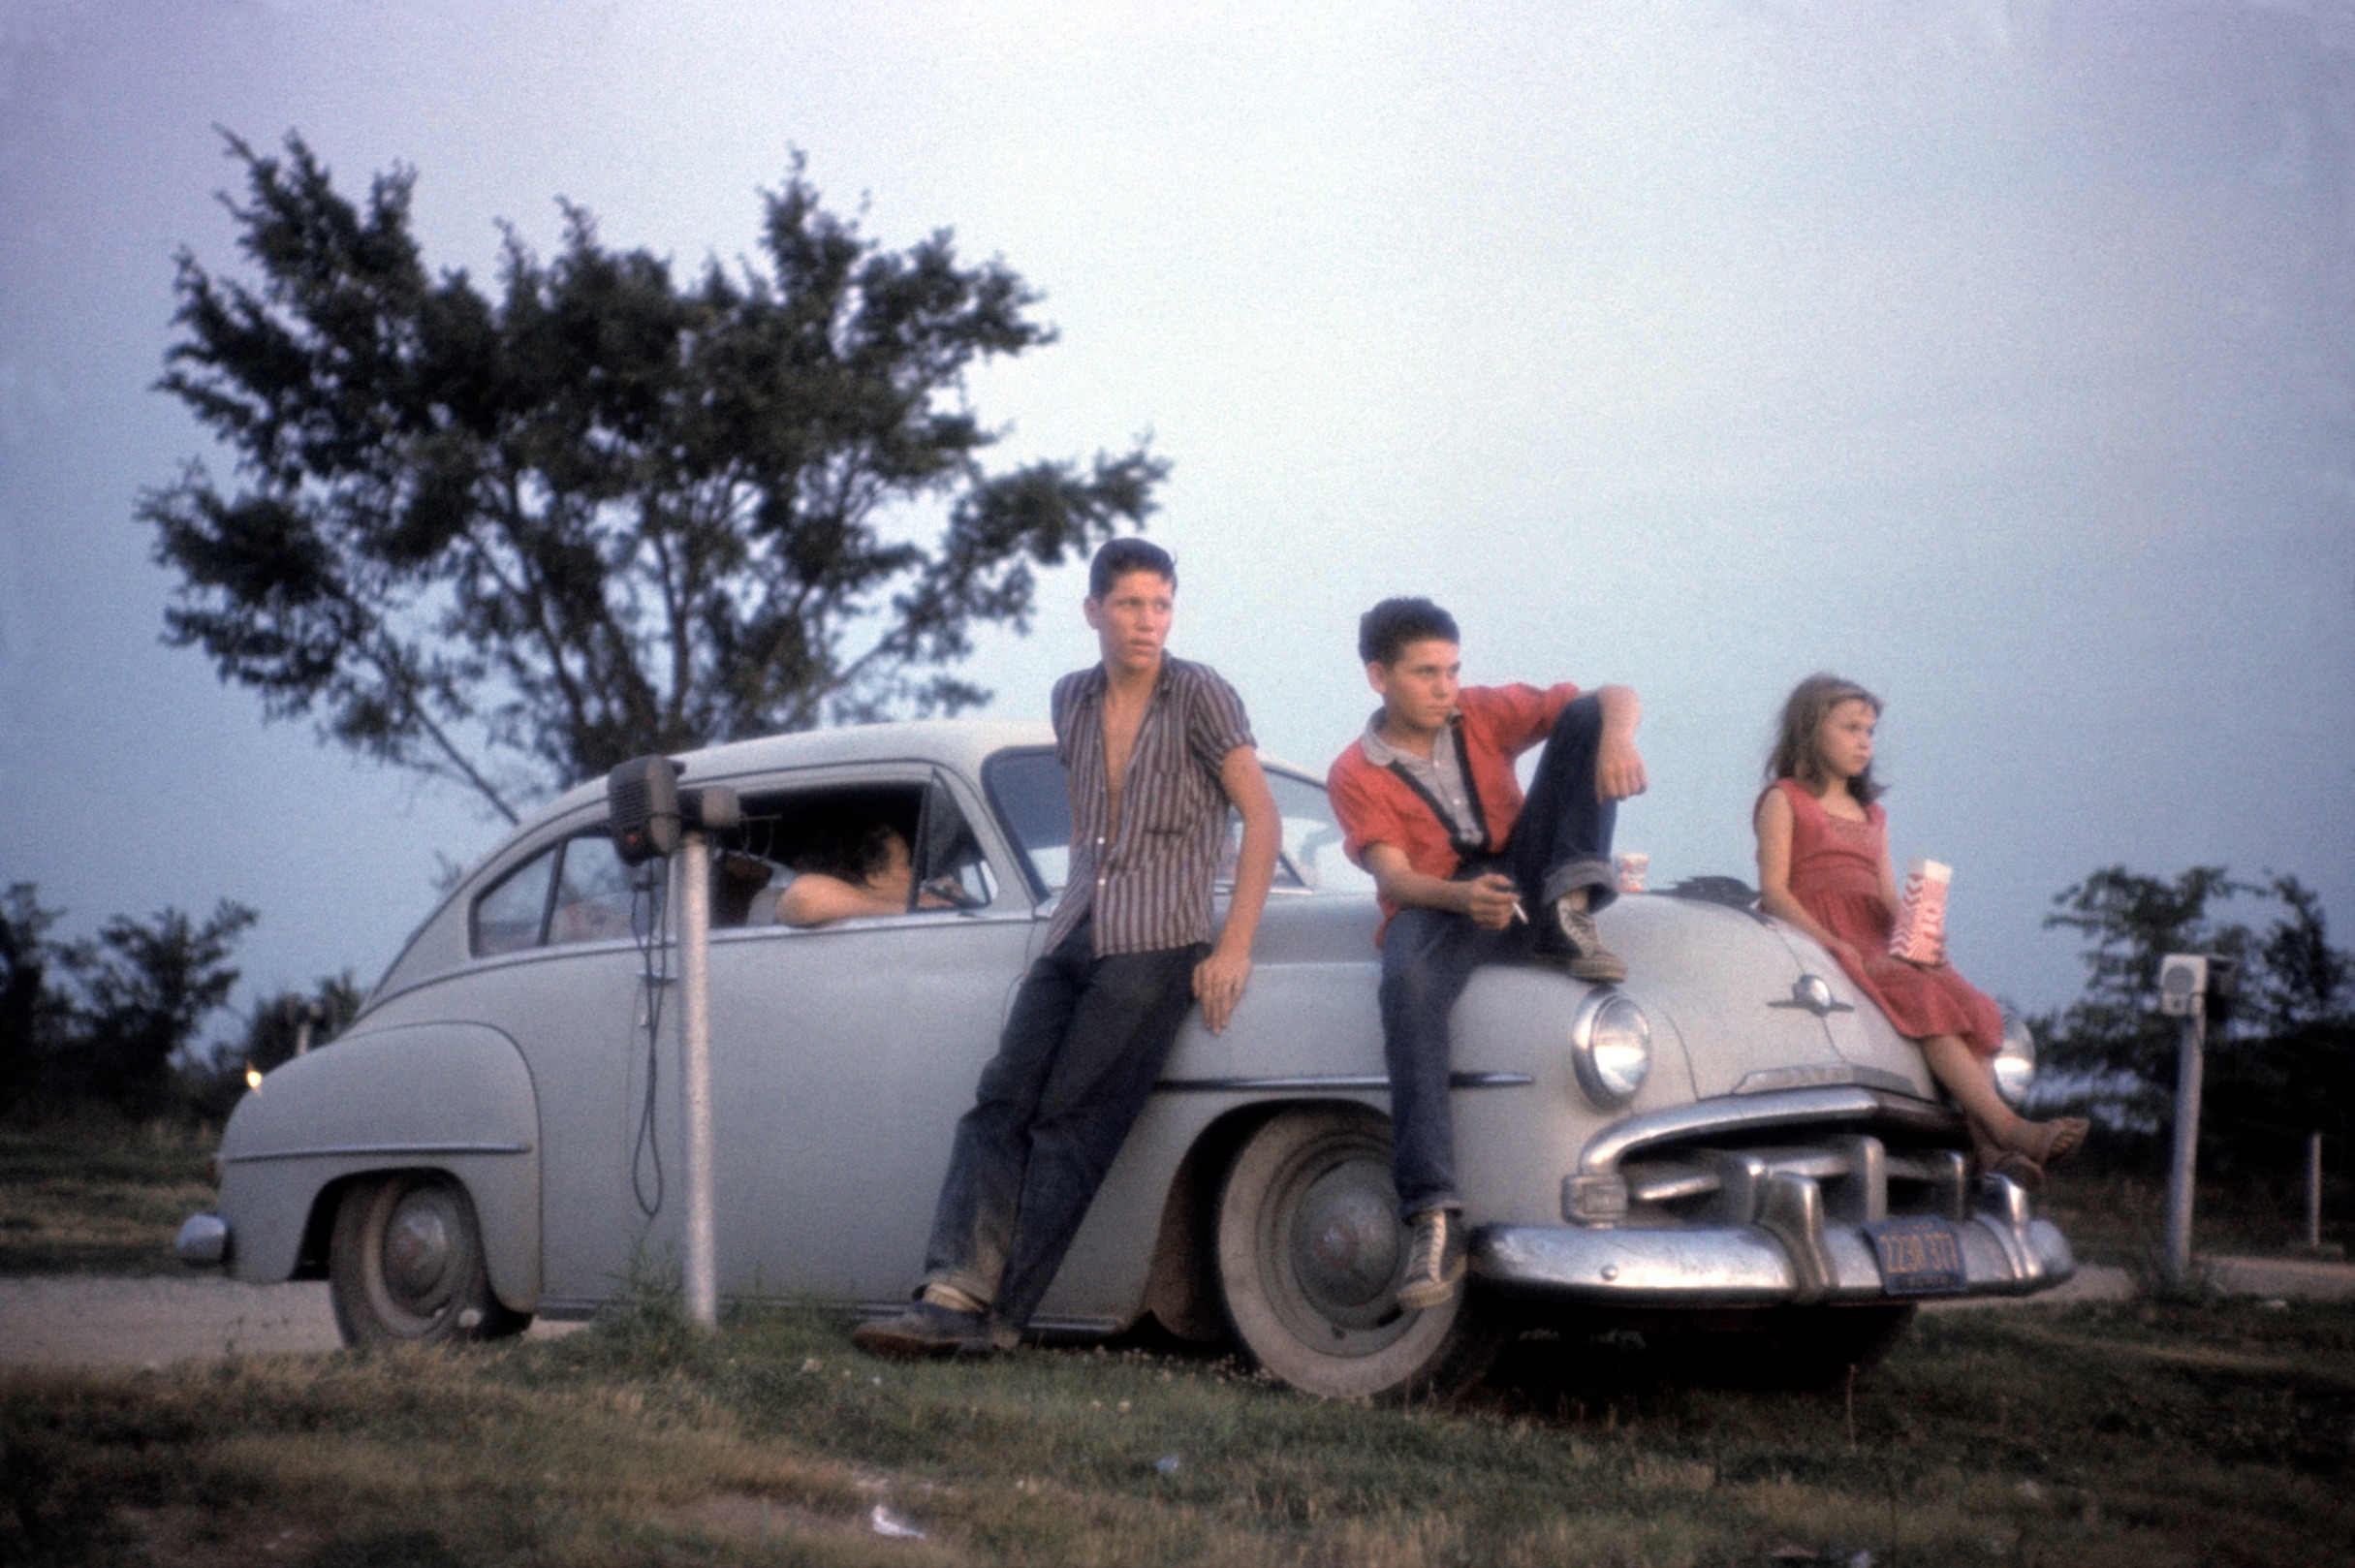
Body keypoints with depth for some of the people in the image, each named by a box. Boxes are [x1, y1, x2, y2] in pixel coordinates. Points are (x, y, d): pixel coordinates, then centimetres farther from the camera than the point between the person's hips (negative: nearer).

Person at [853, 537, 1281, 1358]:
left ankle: (996, 1318, -14)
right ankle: (954, 1296, -23)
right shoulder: (1073, 699, 15)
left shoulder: (1200, 695, -2)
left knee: (1068, 1124, -12)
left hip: (1155, 948, -6)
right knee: (1000, 1105, -12)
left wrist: (1234, 947, -12)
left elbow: (1262, 818, -6)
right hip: (1071, 942, 6)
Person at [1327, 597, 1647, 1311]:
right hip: (1436, 906, -3)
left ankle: (1570, 912, -21)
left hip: (1523, 883, 3)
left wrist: (1616, 733, -24)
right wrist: (1462, 897, -34)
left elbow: (1614, 698, 3)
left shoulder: (1482, 714, 9)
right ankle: (1434, 1219, -50)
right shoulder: (1356, 775, 3)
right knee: (1409, 985, -42)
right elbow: (1394, 876, -11)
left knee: (1584, 717, -8)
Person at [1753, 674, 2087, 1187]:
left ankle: (1988, 1145, -36)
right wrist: (1830, 942, -20)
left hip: (1877, 948, 7)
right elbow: (1773, 889, -5)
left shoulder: (1872, 815, 29)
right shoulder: (1784, 801, 8)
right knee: (1928, 1002, -29)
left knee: (1972, 1007, -21)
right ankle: (2007, 1128, -38)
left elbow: (1890, 901, 19)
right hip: (1813, 946, -6)